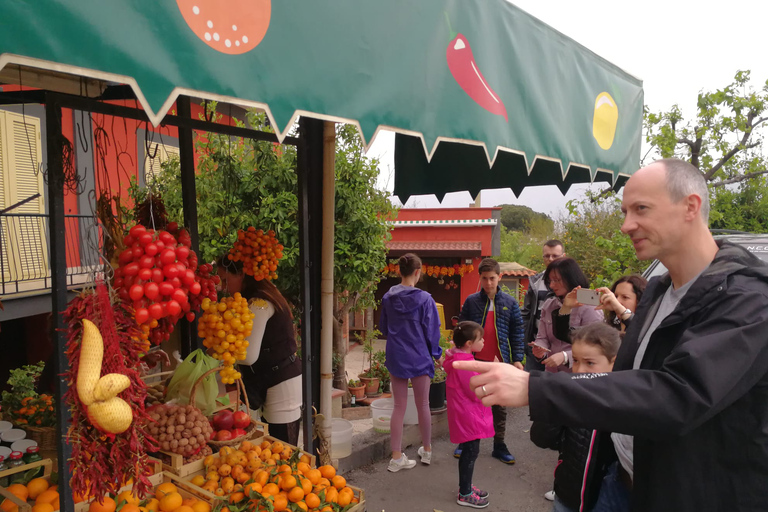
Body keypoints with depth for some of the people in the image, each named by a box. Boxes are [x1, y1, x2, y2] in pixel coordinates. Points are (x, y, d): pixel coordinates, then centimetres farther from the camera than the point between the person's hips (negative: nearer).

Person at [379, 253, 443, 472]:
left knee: (399, 406, 11)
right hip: (419, 357, -3)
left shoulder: (387, 298, -2)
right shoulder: (424, 299, -15)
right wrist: (437, 355, 7)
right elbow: (431, 330, -7)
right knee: (423, 405, 14)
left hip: (395, 357, 3)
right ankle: (427, 450, 31)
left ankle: (396, 457, 13)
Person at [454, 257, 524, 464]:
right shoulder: (471, 301, -1)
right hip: (475, 361, 0)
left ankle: (499, 445, 22)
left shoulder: (510, 303, 1)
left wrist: (517, 359, -2)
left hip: (500, 361, 0)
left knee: (500, 405, 10)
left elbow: (517, 333, 3)